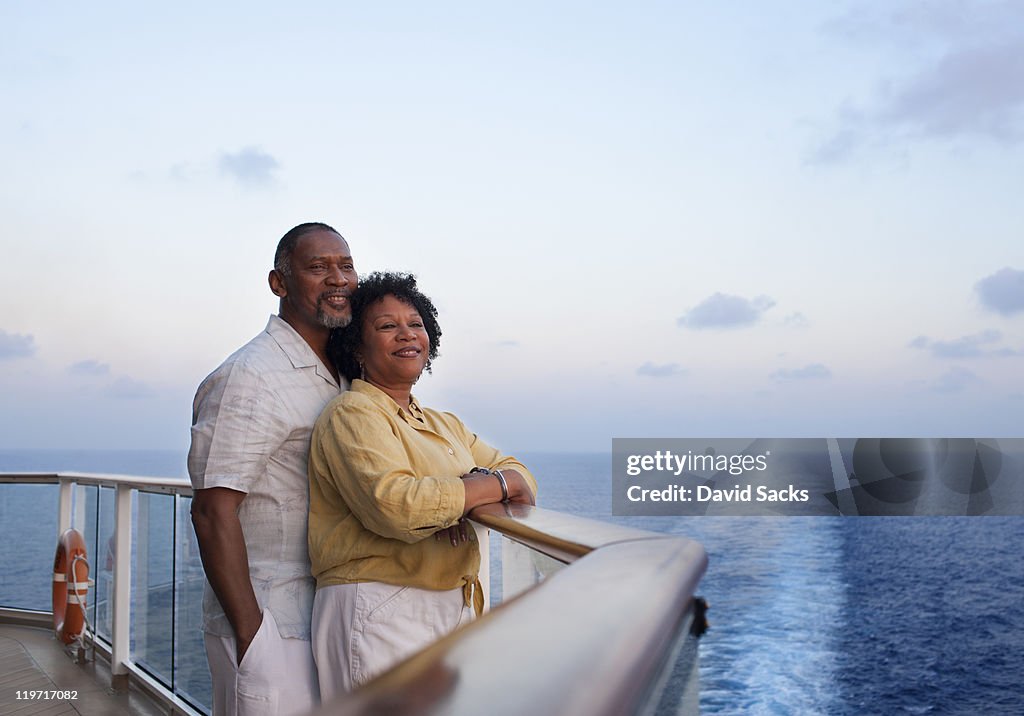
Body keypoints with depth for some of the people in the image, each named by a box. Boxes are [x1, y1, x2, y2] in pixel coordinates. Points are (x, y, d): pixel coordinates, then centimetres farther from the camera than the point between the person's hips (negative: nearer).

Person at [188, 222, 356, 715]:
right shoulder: (252, 376, -15)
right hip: (270, 622, -8)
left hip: (330, 617, 8)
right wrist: (249, 634, -20)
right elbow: (212, 512, -19)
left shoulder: (341, 376, 12)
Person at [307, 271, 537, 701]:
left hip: (455, 613, 8)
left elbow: (519, 475, 10)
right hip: (380, 616, -7)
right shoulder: (352, 415, -7)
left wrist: (467, 492, -13)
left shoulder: (444, 424, 19)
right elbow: (394, 505, -23)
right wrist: (496, 484, -12)